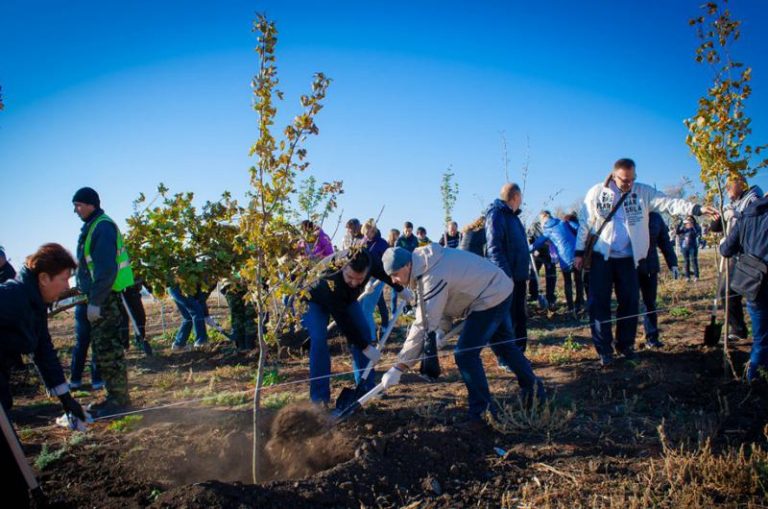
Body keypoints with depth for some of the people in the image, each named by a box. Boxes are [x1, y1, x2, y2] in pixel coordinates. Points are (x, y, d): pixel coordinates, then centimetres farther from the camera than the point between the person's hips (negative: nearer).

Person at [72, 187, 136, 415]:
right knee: (103, 349, 14)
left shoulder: (102, 227, -14)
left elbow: (106, 269, -22)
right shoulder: (92, 227, 17)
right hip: (101, 298, 10)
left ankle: (119, 398, 1)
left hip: (107, 299, -10)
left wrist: (95, 301, -22)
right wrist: (90, 298, 20)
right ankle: (115, 396, 22)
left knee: (107, 349, -6)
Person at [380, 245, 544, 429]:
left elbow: (424, 326, -33)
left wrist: (398, 368, -30)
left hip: (491, 298, -10)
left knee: (465, 354, -12)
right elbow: (442, 304, 8)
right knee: (504, 345, 25)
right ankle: (534, 388, 43)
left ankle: (481, 412, 0)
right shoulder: (424, 264, -4)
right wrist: (442, 330, -10)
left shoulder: (433, 277, -33)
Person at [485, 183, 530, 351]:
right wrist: (505, 274, -25)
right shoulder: (496, 214, -11)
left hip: (519, 276, 9)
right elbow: (494, 248, -19)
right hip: (507, 278, -9)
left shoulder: (512, 215, 18)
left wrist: (525, 271, 21)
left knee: (520, 317, 13)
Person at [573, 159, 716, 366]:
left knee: (630, 302, 8)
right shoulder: (597, 192, -4)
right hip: (601, 257, -2)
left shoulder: (642, 192, 0)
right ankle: (604, 349, 10)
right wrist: (579, 252, 0)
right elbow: (585, 223, 0)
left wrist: (698, 209, -25)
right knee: (599, 303, -1)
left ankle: (625, 344, 24)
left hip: (628, 258, 2)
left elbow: (669, 203, -9)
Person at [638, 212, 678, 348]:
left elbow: (665, 241, 10)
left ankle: (652, 337, 16)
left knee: (650, 302, 9)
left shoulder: (655, 217, 7)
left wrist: (672, 263, 6)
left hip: (650, 266, 4)